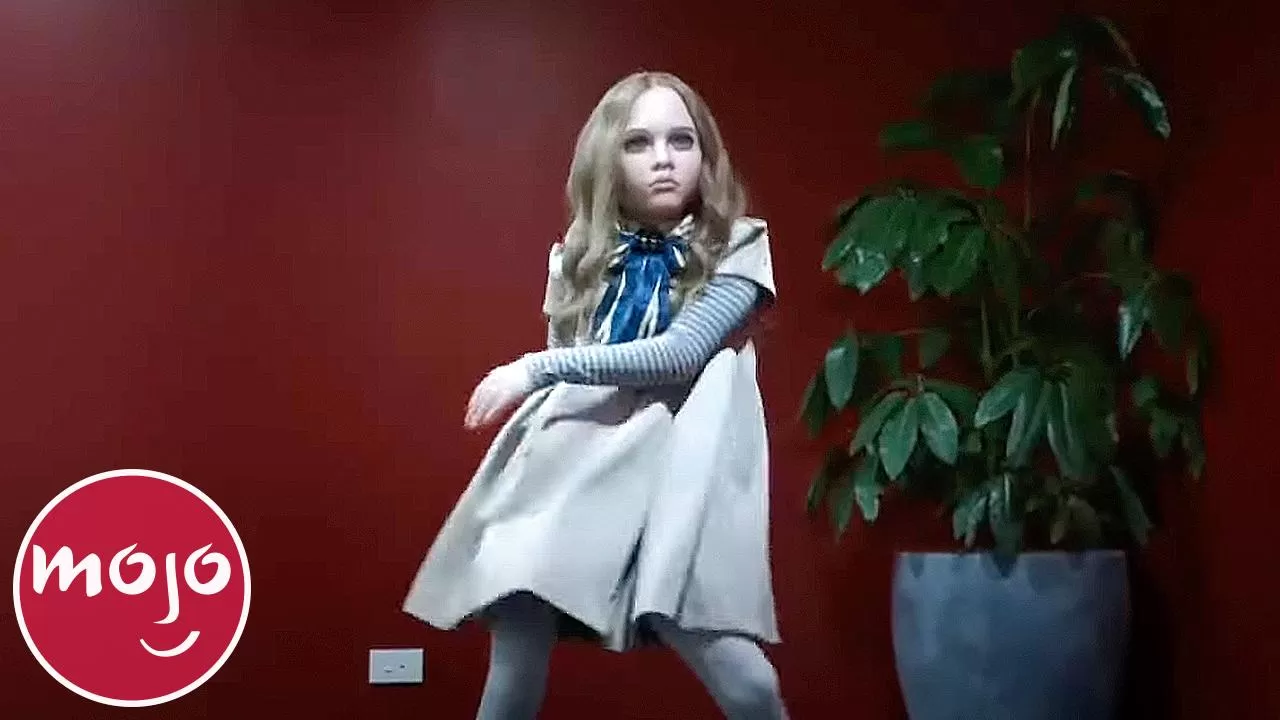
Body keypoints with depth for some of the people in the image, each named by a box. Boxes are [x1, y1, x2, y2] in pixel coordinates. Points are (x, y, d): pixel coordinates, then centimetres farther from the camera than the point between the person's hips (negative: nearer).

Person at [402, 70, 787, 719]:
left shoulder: (737, 245, 4)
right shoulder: (578, 258, 15)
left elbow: (683, 351, -11)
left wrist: (539, 369, -13)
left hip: (672, 465, -3)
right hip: (569, 459, 3)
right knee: (515, 655, -5)